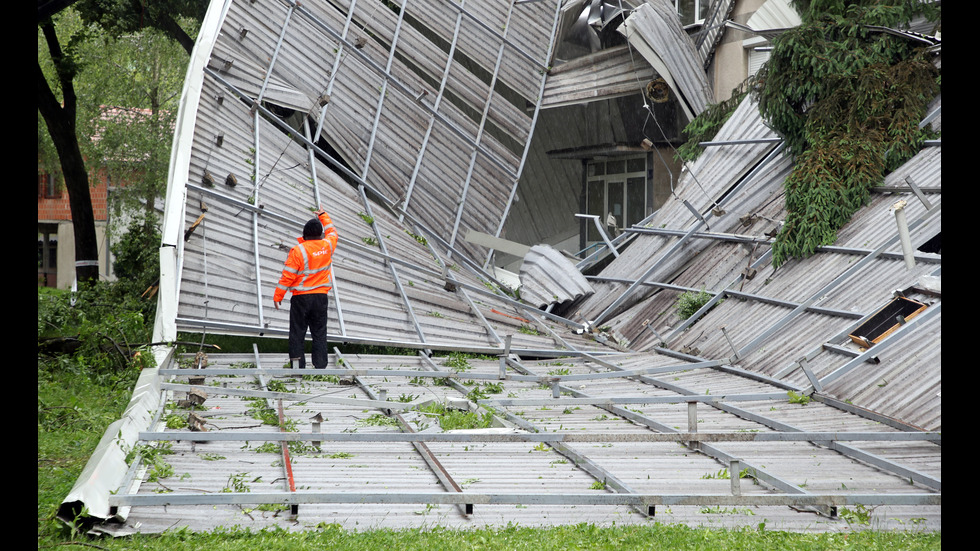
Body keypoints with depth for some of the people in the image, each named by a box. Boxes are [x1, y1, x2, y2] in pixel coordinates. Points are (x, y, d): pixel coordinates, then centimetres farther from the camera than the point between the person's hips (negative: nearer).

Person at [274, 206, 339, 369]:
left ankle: (297, 365, 0)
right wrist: (323, 216, 37)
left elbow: (288, 275, -11)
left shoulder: (298, 250, -13)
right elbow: (332, 232, 22)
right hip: (321, 296, 3)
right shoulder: (327, 246, -2)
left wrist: (278, 295, -3)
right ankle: (320, 366, 4)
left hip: (301, 297, -3)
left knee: (297, 332, 3)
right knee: (319, 333, 8)